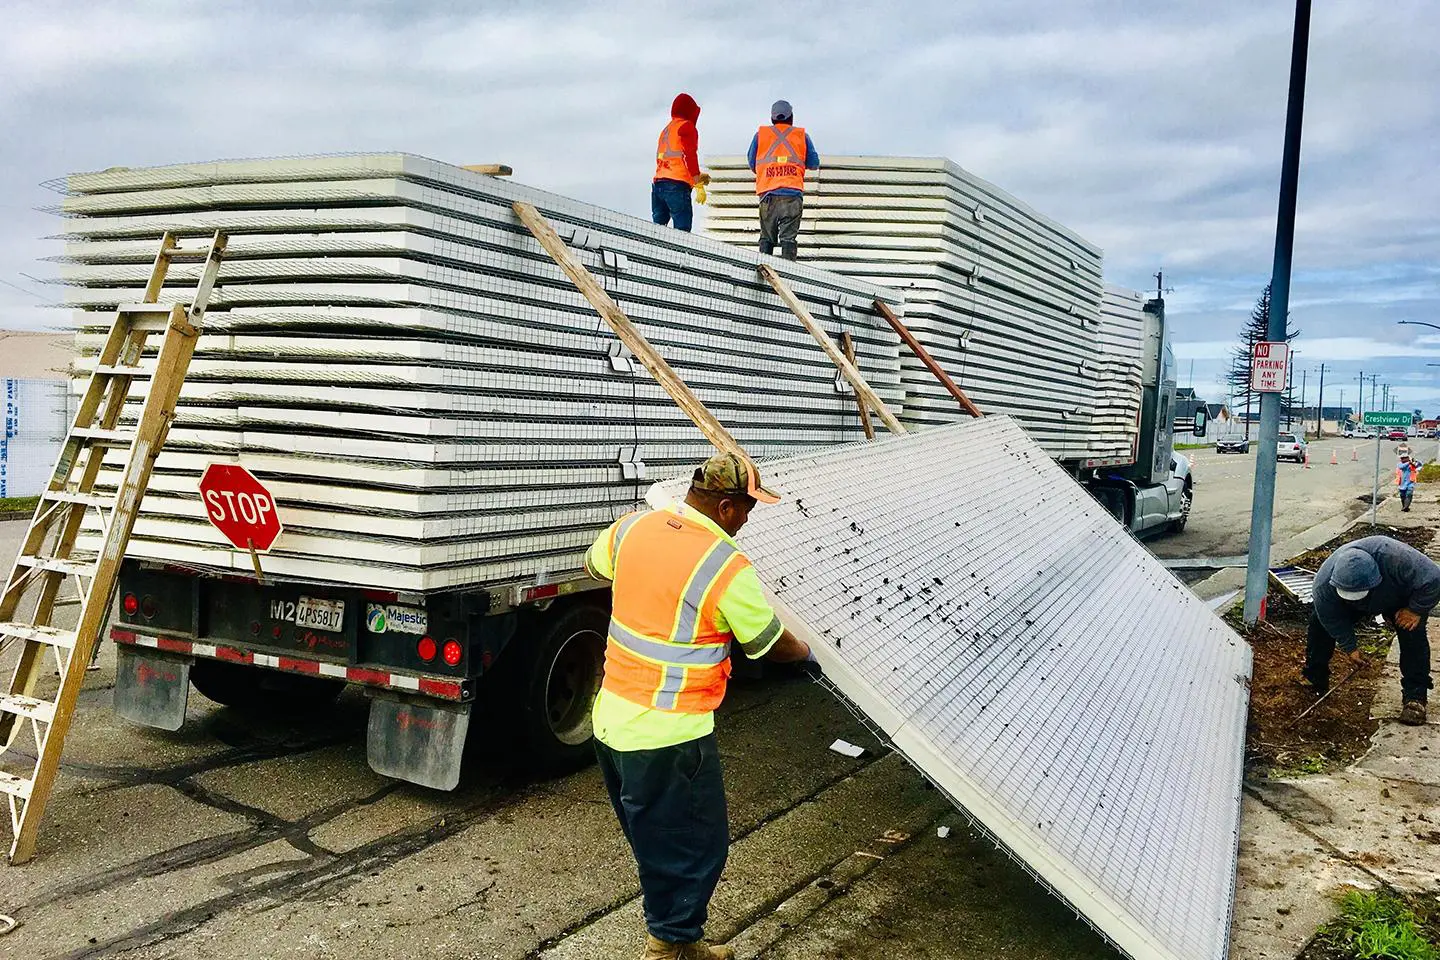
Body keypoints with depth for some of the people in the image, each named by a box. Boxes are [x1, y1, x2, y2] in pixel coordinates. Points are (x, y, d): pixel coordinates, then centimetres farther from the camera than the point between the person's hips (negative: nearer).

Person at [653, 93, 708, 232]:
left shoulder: (666, 129, 24)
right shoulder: (687, 126, 2)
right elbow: (690, 154, -10)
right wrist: (697, 176, -7)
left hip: (657, 183, 8)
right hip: (677, 185, -8)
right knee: (682, 230, -12)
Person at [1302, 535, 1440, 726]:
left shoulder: (1396, 558, -47)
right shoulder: (1324, 583, -37)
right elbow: (1334, 621, -20)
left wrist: (1416, 610, -28)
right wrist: (1350, 648, -13)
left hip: (1401, 600, -2)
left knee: (1412, 632, -22)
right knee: (1318, 621, -10)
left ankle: (1415, 697, -11)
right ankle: (1314, 679, 7)